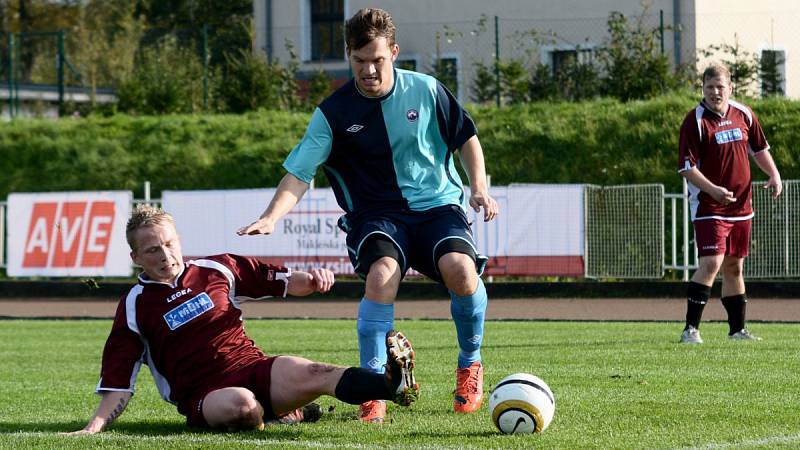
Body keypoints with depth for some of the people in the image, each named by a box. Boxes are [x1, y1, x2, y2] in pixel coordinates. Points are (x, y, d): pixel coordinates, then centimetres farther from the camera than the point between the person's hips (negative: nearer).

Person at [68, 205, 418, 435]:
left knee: (315, 374, -27)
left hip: (253, 367, 3)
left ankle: (394, 382, -47)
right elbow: (118, 383, 2)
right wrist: (94, 427, -12)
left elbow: (282, 282, 21)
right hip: (205, 396, -3)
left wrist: (311, 279, -1)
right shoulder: (135, 307, 4)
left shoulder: (218, 270, 12)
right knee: (240, 404, -39)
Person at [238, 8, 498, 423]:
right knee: (381, 275, -33)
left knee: (459, 268, -29)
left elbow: (465, 138, 12)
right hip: (377, 214, -1)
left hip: (438, 205, 1)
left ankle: (470, 365, -1)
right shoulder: (334, 112, -4)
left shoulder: (425, 91, -1)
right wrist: (271, 217, -24)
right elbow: (300, 172, -8)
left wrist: (478, 187, -2)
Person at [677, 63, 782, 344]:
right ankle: (690, 329, -15)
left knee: (734, 267, 13)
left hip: (741, 205, 6)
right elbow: (686, 166, -14)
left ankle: (738, 329, 21)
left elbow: (759, 148, 21)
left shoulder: (744, 115, 6)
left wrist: (774, 174, 5)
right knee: (711, 263, -18)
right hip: (708, 206, -6)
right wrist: (713, 190, -25)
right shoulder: (695, 121, -11)